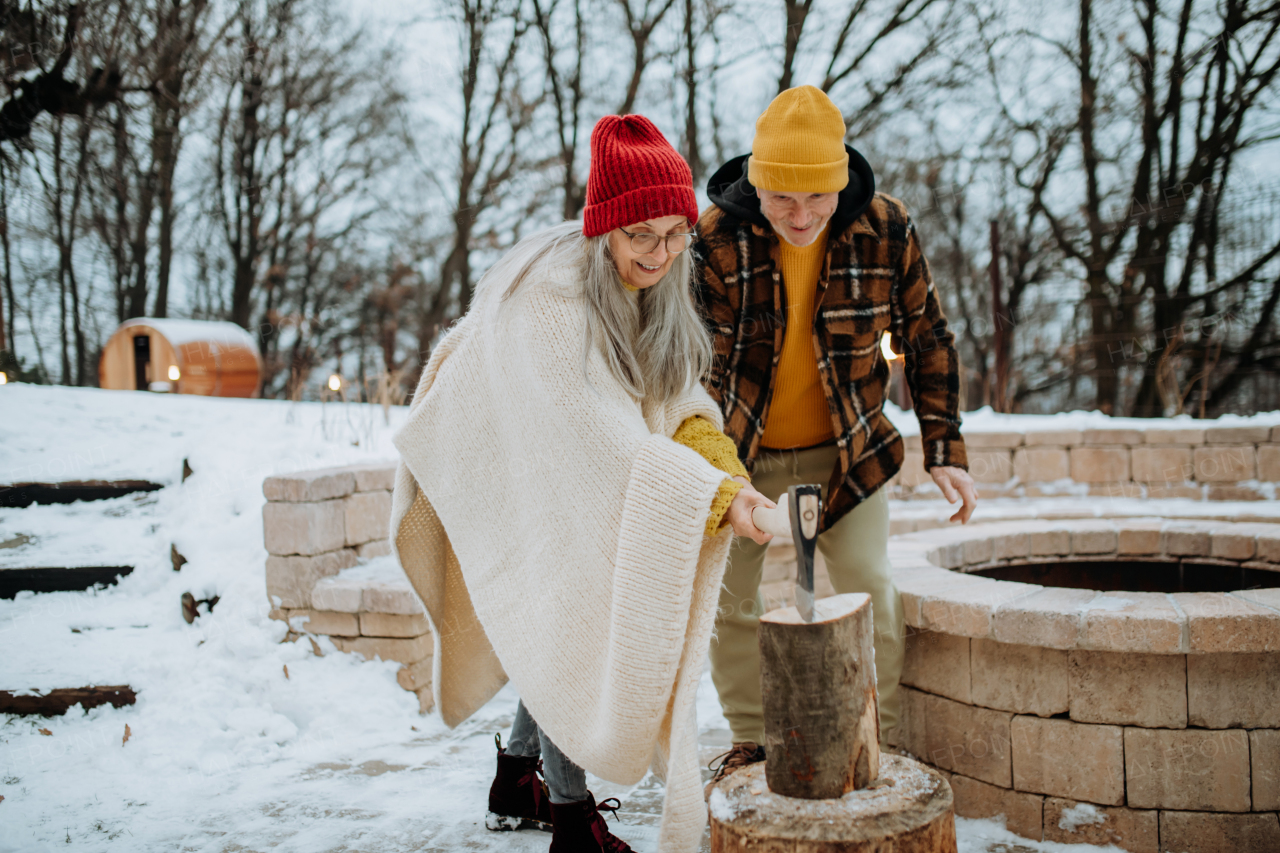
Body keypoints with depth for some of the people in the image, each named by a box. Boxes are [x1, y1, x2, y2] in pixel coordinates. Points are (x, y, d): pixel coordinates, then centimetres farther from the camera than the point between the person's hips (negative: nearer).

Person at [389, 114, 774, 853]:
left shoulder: (656, 285, -10)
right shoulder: (550, 298, -34)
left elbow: (673, 390, -4)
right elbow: (595, 430, -40)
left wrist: (706, 437, -26)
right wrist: (712, 494, -45)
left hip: (572, 480, 8)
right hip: (510, 480, -7)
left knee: (566, 629, 15)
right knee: (568, 626, -4)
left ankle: (518, 784, 34)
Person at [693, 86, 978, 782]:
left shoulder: (885, 229, -15)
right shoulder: (716, 236, -20)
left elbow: (927, 340, -2)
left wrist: (944, 451, -6)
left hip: (847, 451, 0)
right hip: (742, 455, 0)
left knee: (869, 595, -2)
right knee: (729, 599, 9)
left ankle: (881, 744, 17)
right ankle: (750, 740, 29)